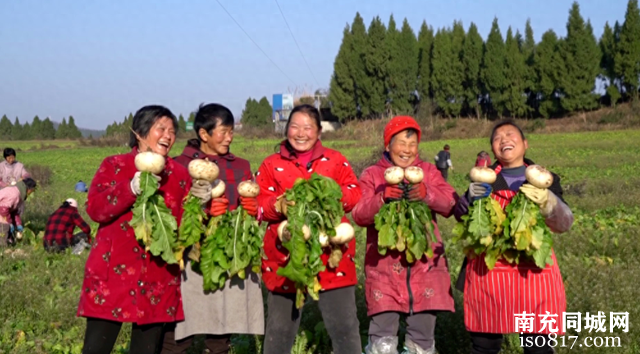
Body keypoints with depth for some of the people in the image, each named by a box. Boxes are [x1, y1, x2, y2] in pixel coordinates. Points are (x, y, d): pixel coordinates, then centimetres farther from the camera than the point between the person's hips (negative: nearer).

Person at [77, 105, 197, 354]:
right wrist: (132, 188, -22)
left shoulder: (179, 174, 9)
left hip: (159, 278, 3)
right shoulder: (114, 165, 2)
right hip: (113, 271, -2)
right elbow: (95, 208, -11)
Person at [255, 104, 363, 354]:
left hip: (332, 257, 0)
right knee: (279, 329, 11)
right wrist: (280, 205, -21)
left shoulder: (335, 160, 9)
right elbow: (258, 205, -1)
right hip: (285, 259, 0)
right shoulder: (271, 165, 7)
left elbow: (355, 194, 0)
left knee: (345, 326, 4)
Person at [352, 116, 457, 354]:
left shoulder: (428, 171, 11)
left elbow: (451, 204, -3)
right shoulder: (372, 175, 7)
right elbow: (359, 215, -5)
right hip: (385, 266, -1)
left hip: (424, 264, 2)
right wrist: (383, 198, -22)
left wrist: (427, 194, -23)